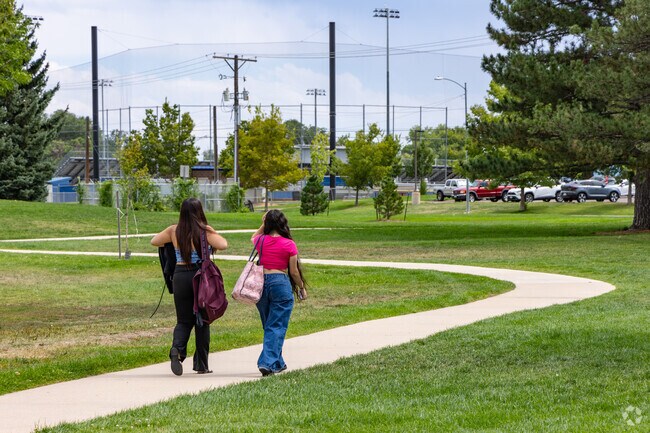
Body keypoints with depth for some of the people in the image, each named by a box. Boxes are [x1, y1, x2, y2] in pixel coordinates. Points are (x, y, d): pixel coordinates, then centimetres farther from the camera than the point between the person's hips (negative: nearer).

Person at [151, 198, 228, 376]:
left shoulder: (174, 231, 2)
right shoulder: (205, 231, -9)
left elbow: (154, 241, 12)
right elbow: (223, 245, -18)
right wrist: (214, 235, 2)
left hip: (180, 276, 2)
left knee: (184, 320, 12)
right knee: (202, 321, 9)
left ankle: (177, 348, -18)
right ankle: (201, 365, 12)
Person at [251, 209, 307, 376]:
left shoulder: (260, 241, 1)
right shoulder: (289, 245, -8)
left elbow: (253, 238, 28)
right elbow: (294, 271, -3)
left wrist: (263, 225, 22)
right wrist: (302, 287, 12)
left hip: (260, 284, 4)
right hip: (281, 283, -4)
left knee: (269, 326, 17)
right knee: (277, 327, -1)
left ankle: (277, 363, 26)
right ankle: (267, 363, -14)